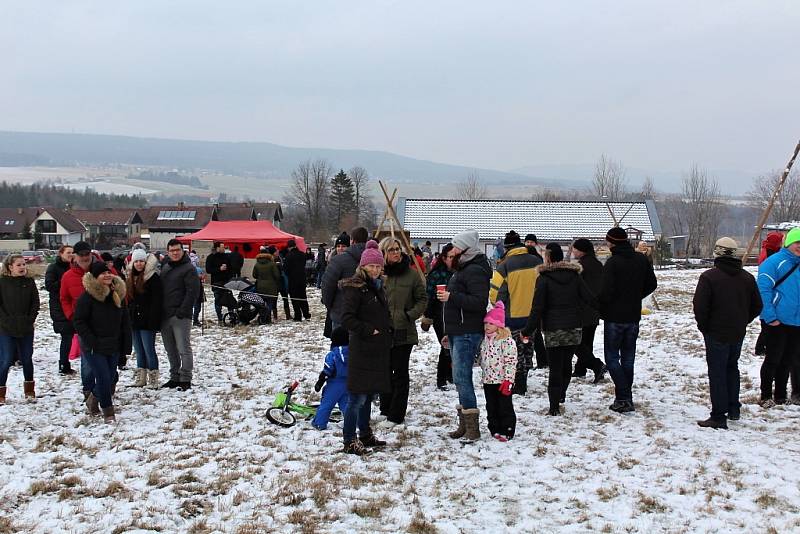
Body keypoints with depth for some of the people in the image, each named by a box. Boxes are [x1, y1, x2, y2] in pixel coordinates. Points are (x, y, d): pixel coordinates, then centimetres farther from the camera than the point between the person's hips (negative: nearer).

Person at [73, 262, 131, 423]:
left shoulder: (118, 295, 6)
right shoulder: (87, 297, -12)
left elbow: (125, 322, 12)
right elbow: (78, 321, -11)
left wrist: (125, 344, 6)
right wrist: (91, 342, -16)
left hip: (113, 346, 6)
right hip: (95, 347, -6)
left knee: (111, 377, 11)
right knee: (104, 378, -9)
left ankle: (93, 399, 38)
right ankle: (108, 411, 8)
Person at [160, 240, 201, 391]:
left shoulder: (189, 268, -5)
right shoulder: (164, 267, 17)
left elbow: (192, 292, -12)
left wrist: (182, 312, -17)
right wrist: (160, 313, 10)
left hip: (181, 317, -7)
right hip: (165, 316, 7)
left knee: (184, 349, -5)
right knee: (171, 350, 13)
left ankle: (186, 380, 0)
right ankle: (174, 377, 23)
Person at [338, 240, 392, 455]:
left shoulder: (377, 286, 15)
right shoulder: (355, 288, -12)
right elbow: (346, 318, -19)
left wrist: (387, 330, 11)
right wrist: (369, 330, -18)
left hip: (378, 351, 9)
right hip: (362, 351, -9)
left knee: (368, 395, 17)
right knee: (358, 397, -6)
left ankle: (365, 435, 28)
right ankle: (350, 441, 1)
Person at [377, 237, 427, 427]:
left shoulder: (411, 274, -2)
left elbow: (422, 299, 4)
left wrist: (411, 315, -9)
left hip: (403, 332, -2)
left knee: (400, 372, 3)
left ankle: (396, 415, 9)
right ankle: (386, 409, 29)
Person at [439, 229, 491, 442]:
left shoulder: (475, 271, -13)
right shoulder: (463, 268, 20)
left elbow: (480, 302, -24)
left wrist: (451, 297, -22)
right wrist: (449, 332, 26)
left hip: (467, 334, -11)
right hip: (458, 332, 11)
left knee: (461, 378, -12)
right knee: (461, 378, 12)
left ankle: (473, 429, -9)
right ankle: (464, 425, 17)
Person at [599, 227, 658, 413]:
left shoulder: (612, 263, -18)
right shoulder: (641, 260, 3)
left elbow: (606, 291, -21)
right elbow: (652, 284, 11)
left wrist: (601, 307, -2)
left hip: (614, 317, -6)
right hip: (633, 316, 6)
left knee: (612, 358, 1)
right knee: (628, 358, 14)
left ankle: (624, 398, -8)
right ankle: (625, 398, 19)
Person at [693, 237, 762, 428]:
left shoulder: (709, 276, -16)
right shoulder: (747, 277, 4)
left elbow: (699, 306, -19)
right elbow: (757, 306, 9)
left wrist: (704, 326, -4)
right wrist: (742, 322, 14)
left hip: (716, 333, -6)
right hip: (738, 334, 6)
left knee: (717, 373, -1)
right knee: (732, 368, 22)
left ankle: (719, 417, -1)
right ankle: (734, 409, 28)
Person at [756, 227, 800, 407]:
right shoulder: (774, 262, -10)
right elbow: (763, 290, -15)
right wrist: (770, 317, -19)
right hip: (777, 322, -6)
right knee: (773, 360, 2)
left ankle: (781, 397, 25)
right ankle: (766, 397, 13)